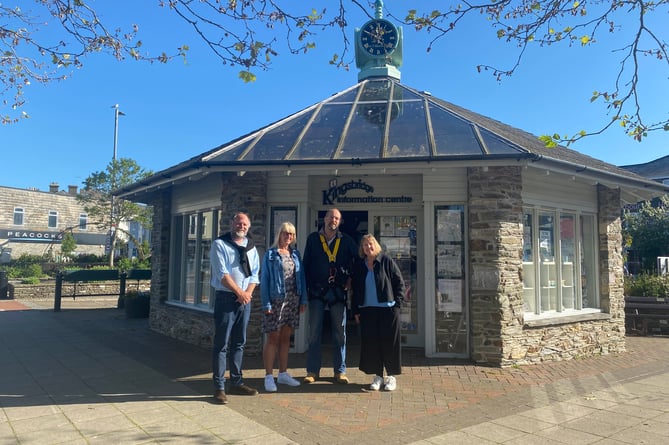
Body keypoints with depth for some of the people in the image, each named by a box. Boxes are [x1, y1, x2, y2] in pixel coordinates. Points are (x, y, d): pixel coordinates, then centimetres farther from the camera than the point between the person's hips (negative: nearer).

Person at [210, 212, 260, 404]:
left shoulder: (251, 247, 13)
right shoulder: (220, 244, -4)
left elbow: (254, 273, 10)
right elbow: (222, 274, -12)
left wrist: (248, 292, -6)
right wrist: (239, 292, -14)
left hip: (245, 299, 6)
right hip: (226, 298, -5)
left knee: (239, 343, 12)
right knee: (221, 344, -2)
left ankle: (236, 382, 21)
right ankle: (219, 387, 4)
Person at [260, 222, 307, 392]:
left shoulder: (296, 254, 11)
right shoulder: (270, 254, -1)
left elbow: (301, 277, 11)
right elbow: (264, 279, -5)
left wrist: (303, 300, 5)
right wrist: (266, 303, -12)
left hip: (293, 301, 5)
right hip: (276, 301, -4)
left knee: (285, 338, 12)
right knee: (273, 338, 0)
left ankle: (283, 373, 21)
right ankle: (269, 376, 6)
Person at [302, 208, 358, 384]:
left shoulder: (346, 240, 6)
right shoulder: (313, 239, 5)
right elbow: (306, 264, 5)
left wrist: (352, 278, 3)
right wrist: (305, 288, -1)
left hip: (338, 292, 1)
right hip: (317, 291, 0)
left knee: (340, 333, 6)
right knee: (314, 333, 2)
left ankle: (340, 371, 14)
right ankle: (313, 371, 11)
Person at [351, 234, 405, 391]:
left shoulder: (386, 261, -2)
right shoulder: (359, 266, 9)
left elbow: (399, 282, -1)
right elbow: (355, 289, 14)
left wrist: (397, 303, -8)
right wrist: (355, 310, 8)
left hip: (387, 309, -3)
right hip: (367, 310, 3)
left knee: (389, 342, 2)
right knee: (371, 343, 4)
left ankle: (392, 376, 15)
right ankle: (377, 376, 16)